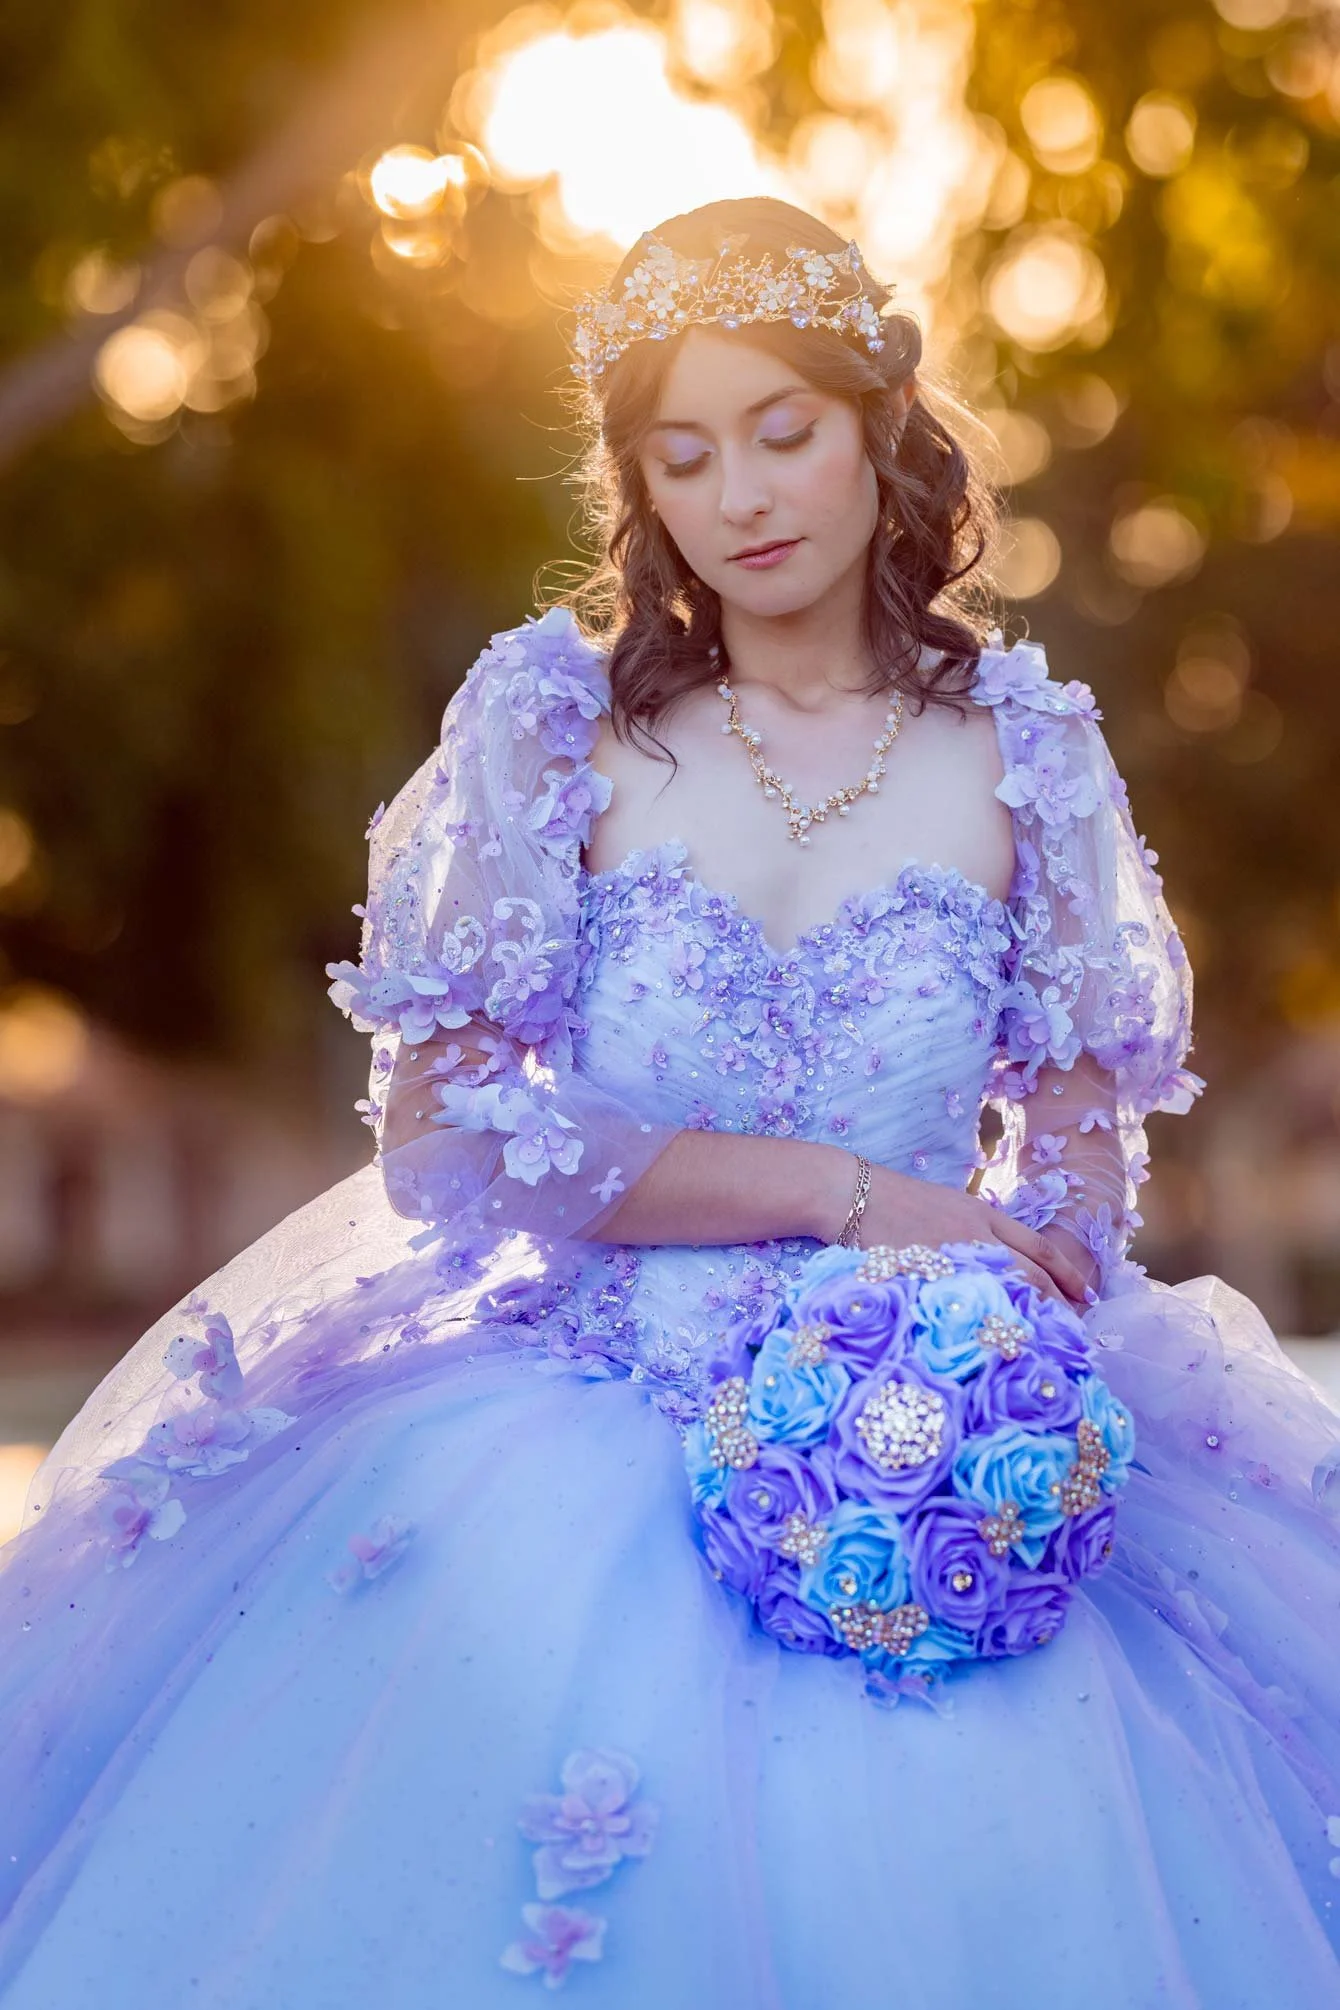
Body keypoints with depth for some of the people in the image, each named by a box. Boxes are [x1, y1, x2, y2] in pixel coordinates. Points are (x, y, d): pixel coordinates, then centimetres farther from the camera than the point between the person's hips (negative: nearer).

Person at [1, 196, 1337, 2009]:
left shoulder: (1022, 755, 5)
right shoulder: (554, 721, 2)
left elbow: (1081, 1168, 8)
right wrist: (847, 1192, -11)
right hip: (578, 1423, 0)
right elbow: (438, 1133, -5)